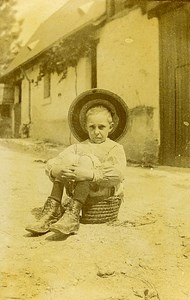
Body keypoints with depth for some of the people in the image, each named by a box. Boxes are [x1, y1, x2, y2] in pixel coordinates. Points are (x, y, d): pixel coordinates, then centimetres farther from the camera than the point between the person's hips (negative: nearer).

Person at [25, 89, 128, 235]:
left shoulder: (116, 148, 2)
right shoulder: (78, 147, 12)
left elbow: (118, 174, -20)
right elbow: (50, 164, -1)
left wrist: (88, 174, -33)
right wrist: (57, 171, -26)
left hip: (106, 191, -3)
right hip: (77, 190, 4)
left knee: (85, 160, -24)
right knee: (68, 158, -15)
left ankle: (72, 214, -41)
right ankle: (53, 209, -28)